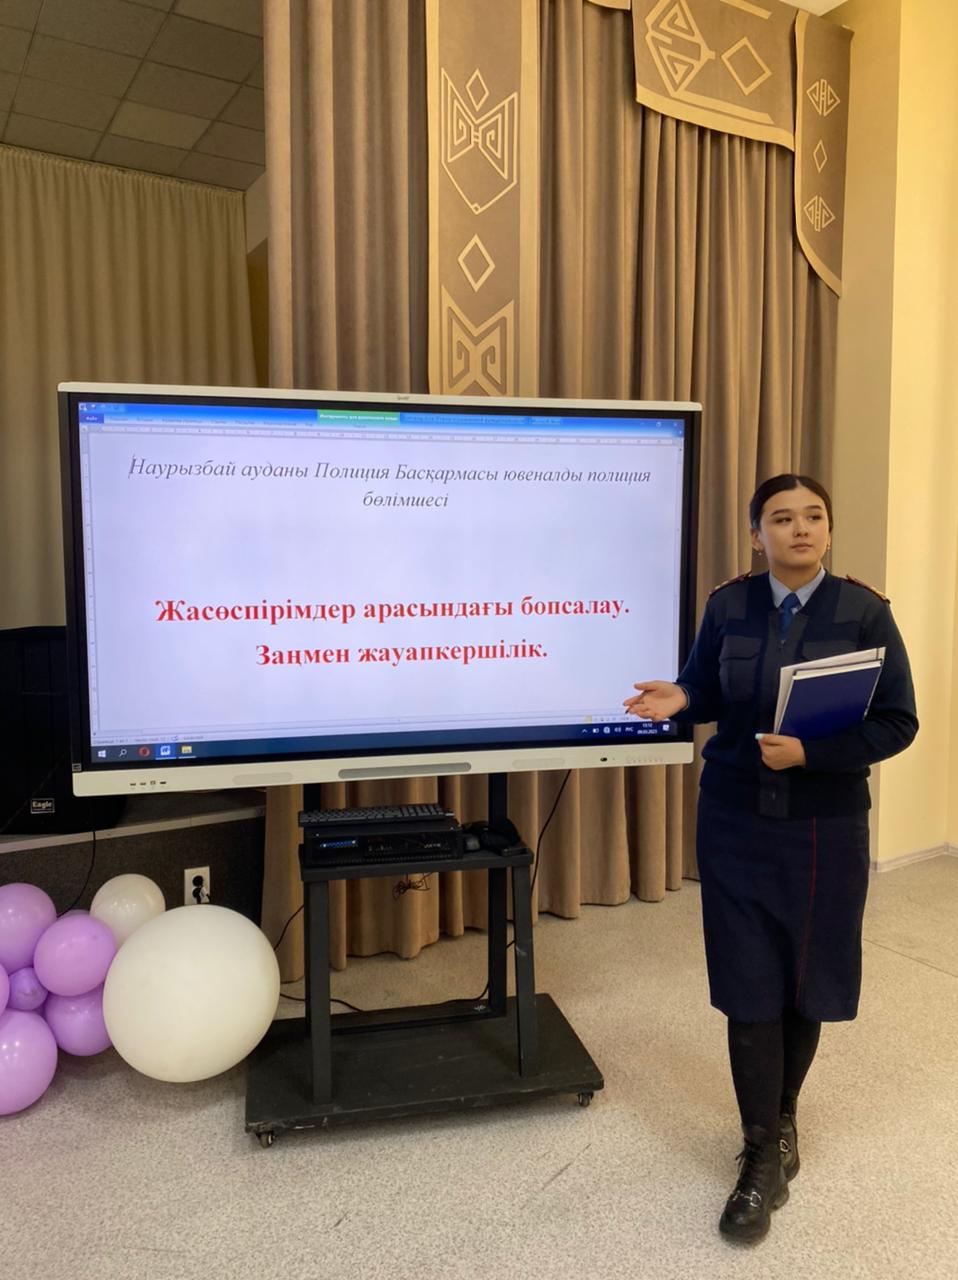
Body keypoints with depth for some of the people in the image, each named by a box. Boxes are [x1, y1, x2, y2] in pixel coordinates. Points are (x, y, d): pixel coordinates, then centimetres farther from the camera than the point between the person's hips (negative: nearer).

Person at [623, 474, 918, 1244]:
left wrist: (811, 753, -22)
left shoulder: (865, 612, -8)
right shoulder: (729, 605, -2)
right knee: (750, 988, 4)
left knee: (804, 983, 14)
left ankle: (782, 1117, 41)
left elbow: (897, 723, -9)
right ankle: (764, 1160, 20)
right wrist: (678, 701, -15)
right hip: (735, 821, 1)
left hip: (825, 828, -1)